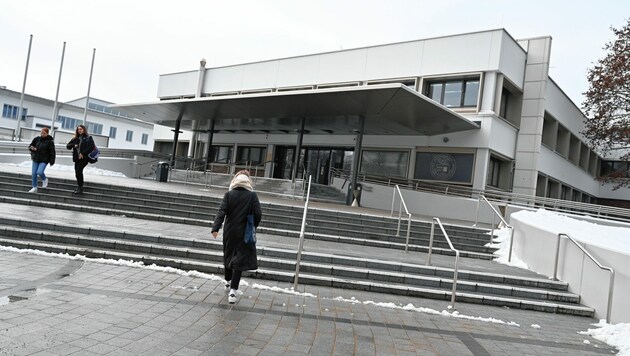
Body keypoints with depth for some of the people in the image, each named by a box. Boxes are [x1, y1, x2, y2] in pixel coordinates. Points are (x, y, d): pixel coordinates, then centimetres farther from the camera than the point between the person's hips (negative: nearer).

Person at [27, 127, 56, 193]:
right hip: (35, 159, 5)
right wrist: (32, 148, -10)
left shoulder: (50, 141, -8)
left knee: (40, 172, -20)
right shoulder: (37, 139, 4)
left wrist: (52, 161, -11)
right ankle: (34, 187, 19)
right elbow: (30, 146, 14)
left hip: (44, 160, -5)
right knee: (33, 173, 5)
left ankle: (44, 180, 14)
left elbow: (52, 152, -7)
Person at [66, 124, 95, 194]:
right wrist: (73, 145, -6)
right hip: (77, 158, 6)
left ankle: (80, 187, -11)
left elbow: (91, 147, -10)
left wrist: (83, 153, -14)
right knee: (77, 172, 6)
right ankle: (80, 187, 17)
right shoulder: (75, 138, 15)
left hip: (84, 158, -6)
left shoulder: (88, 138, 1)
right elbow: (68, 146, 15)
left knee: (78, 170, -19)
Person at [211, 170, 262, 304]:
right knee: (240, 259, 0)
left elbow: (221, 212, -13)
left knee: (228, 255, 22)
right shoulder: (252, 196, -8)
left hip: (229, 232, 3)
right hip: (244, 233, -2)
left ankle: (228, 280, 44)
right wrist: (252, 227, 5)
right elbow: (258, 214, -11)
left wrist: (215, 228, -19)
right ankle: (233, 290, -9)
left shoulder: (229, 194, -4)